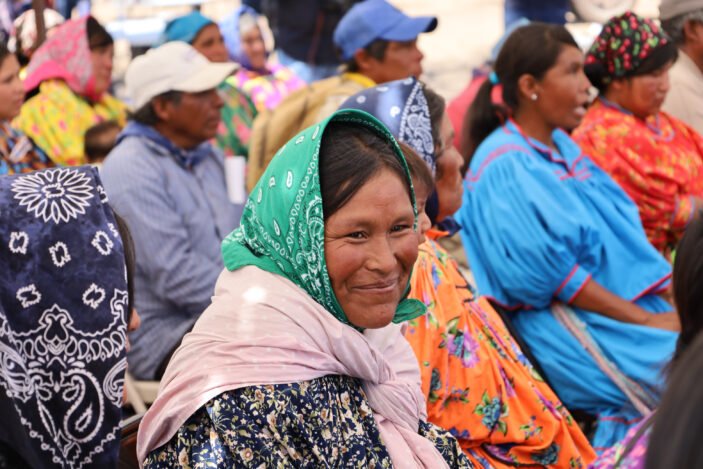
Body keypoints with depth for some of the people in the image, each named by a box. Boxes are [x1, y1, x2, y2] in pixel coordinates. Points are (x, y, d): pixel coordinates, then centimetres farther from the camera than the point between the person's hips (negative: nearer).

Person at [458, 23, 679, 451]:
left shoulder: (563, 146, 13)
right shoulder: (505, 168, -13)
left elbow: (623, 228, 14)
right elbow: (550, 273, -17)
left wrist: (670, 300, 0)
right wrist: (644, 320, -16)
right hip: (576, 330, -9)